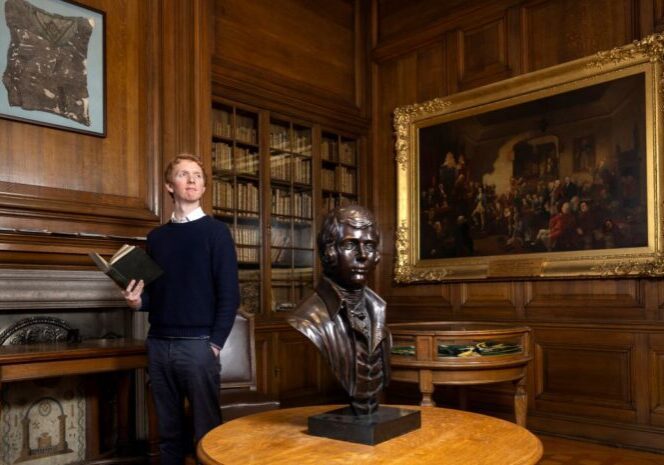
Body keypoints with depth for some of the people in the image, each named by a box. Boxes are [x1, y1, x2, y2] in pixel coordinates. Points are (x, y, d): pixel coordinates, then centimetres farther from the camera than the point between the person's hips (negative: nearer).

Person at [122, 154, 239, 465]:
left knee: (206, 431, 3)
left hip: (198, 344, -4)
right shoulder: (156, 237, 12)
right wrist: (137, 300, -4)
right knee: (169, 431, 14)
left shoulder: (216, 231, -2)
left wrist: (215, 343, -12)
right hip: (159, 344, 5)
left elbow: (229, 294, -6)